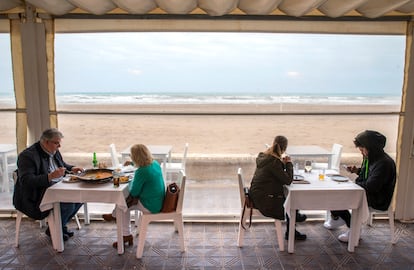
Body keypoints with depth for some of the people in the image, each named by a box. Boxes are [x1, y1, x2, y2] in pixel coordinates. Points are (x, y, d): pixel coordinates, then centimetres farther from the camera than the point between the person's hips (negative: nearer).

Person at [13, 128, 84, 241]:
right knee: (68, 204, -26)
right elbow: (26, 180, -28)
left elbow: (62, 164, 27)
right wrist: (50, 176, -38)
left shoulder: (54, 151, 8)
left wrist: (72, 168, 4)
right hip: (34, 198, -9)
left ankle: (61, 225, 13)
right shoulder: (27, 155, -18)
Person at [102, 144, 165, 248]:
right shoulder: (156, 164, -1)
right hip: (159, 202, 9)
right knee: (125, 202, 20)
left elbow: (134, 193, -12)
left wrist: (132, 182, 5)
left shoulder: (141, 172, -26)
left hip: (150, 206, -9)